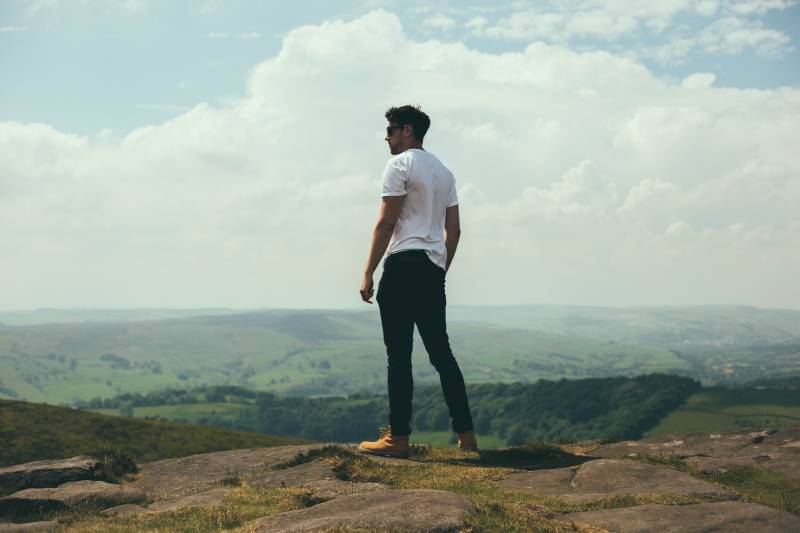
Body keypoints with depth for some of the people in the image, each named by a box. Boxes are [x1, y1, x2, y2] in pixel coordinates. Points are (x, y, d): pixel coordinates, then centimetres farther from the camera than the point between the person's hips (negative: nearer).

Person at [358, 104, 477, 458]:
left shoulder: (400, 164, -3)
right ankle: (466, 433, 11)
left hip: (403, 265, -8)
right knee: (441, 352, 11)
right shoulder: (444, 172, 21)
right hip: (433, 270, 8)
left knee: (399, 355, -5)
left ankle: (398, 437, -3)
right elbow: (454, 230, 19)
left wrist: (368, 274, -9)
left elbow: (386, 223, -10)